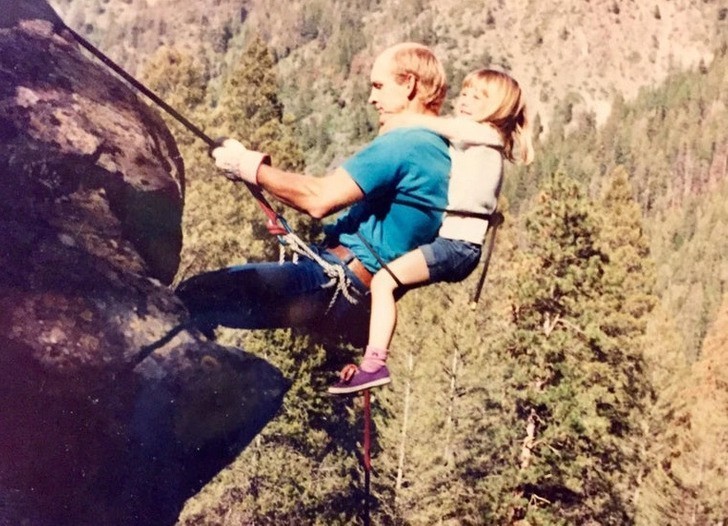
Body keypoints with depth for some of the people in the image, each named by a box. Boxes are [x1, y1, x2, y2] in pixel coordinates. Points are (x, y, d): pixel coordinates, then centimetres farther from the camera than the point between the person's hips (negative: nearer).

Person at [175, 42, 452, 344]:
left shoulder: (406, 144, -15)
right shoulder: (440, 152, 16)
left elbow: (319, 199, -18)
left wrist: (249, 166, -4)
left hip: (337, 285, -10)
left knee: (191, 299, -17)